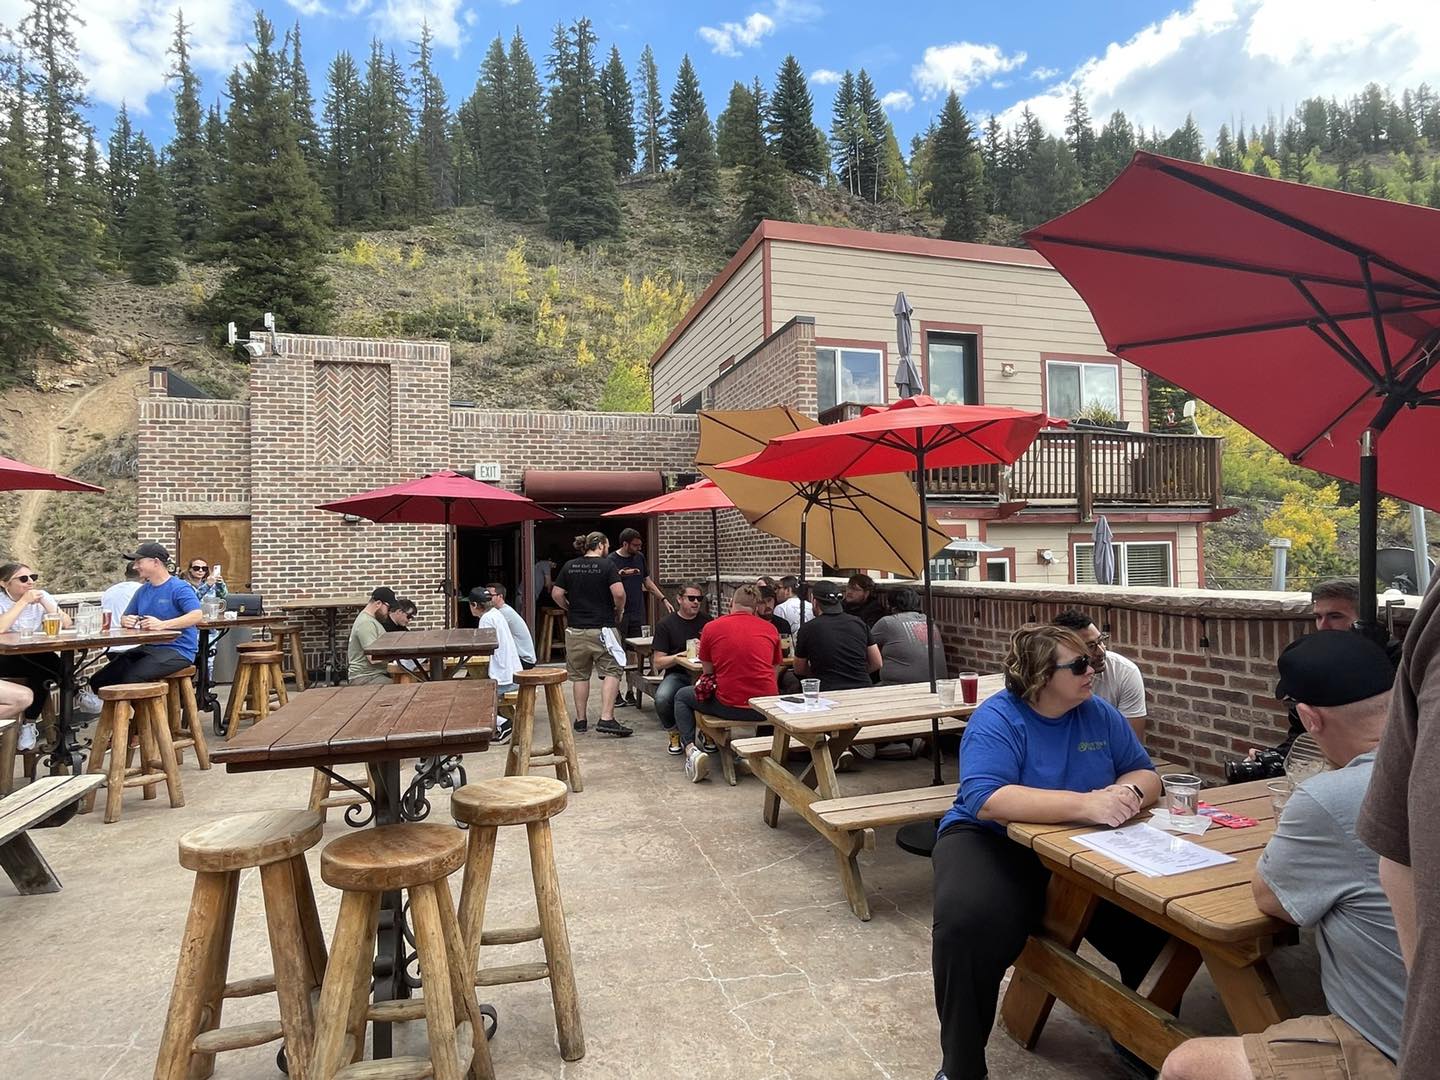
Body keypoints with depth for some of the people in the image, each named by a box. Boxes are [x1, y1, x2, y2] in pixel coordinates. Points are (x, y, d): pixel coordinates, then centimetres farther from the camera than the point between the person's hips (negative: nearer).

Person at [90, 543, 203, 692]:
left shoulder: (179, 588, -8)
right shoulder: (142, 590, 18)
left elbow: (198, 616, -22)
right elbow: (124, 618, 24)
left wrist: (162, 624, -29)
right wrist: (126, 621, -2)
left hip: (177, 650, -8)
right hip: (148, 648, 8)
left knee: (131, 677, -27)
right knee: (99, 680, -3)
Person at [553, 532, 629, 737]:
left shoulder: (569, 566, 6)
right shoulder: (607, 565, -6)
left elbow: (556, 594, 4)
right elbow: (619, 593, -16)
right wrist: (619, 611, 1)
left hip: (575, 629, 5)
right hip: (602, 628, -4)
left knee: (579, 675, 13)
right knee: (611, 672, -1)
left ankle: (581, 720, 19)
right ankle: (606, 719, -11)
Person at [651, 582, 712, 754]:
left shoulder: (707, 621, 10)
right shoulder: (666, 624, 3)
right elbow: (657, 663, -2)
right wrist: (682, 654, -13)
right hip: (677, 674, -1)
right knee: (662, 698, -33)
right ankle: (674, 734, 1)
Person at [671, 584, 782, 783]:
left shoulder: (711, 627, -1)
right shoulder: (770, 629, 4)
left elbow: (707, 673, 8)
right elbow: (774, 674, 10)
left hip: (728, 707, -2)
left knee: (682, 696, 24)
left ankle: (690, 749, 4)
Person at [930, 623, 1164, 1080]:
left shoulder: (1099, 713, 0)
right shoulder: (997, 718, -17)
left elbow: (1145, 774, 3)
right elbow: (987, 800, -29)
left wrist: (1128, 793, -22)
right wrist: (1085, 804, -35)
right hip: (993, 842, -5)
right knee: (968, 922, -31)